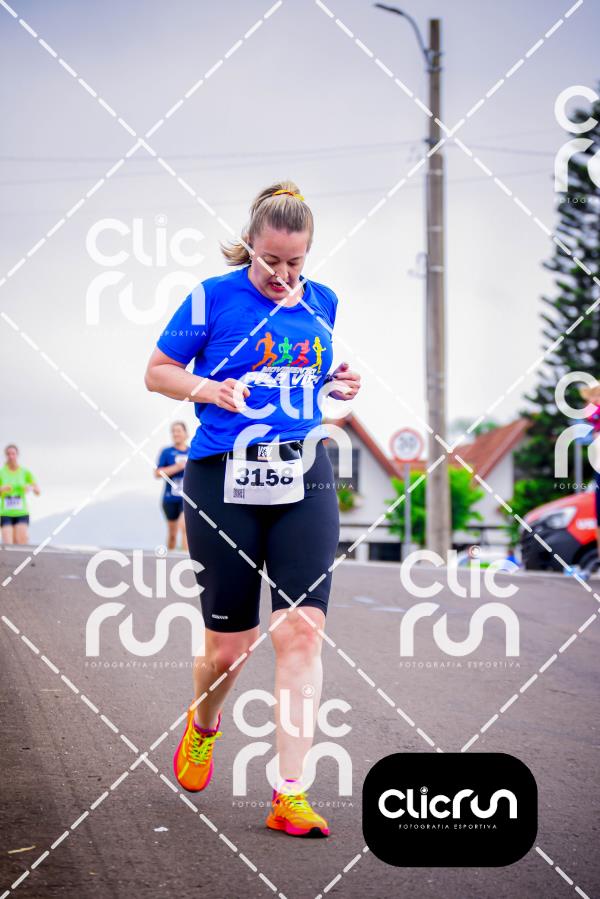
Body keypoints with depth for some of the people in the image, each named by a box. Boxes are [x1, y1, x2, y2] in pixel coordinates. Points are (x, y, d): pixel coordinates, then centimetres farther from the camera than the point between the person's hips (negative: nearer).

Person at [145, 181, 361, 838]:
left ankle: (290, 796, -5)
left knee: (301, 630, -8)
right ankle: (202, 726, 39)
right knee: (228, 644, 2)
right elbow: (157, 372, 4)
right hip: (225, 480, -3)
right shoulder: (214, 297, -3)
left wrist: (343, 385, 3)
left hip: (305, 480, 3)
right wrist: (209, 390, -15)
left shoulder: (322, 303, 10)